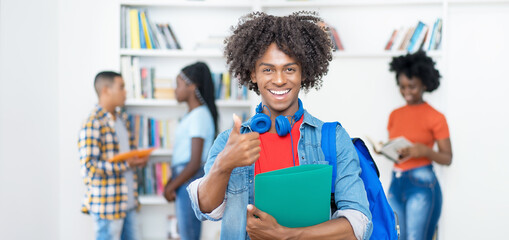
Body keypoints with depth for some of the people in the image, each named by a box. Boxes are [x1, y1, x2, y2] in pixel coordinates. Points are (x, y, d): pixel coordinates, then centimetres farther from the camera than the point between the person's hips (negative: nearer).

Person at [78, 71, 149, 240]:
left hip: (128, 202, 9)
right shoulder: (92, 125, -15)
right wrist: (126, 165, -22)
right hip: (107, 205, -8)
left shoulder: (122, 119, 14)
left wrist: (139, 159, 1)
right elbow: (88, 168, -21)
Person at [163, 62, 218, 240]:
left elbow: (195, 163, -18)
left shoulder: (199, 116, -15)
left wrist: (171, 186, -10)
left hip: (190, 183, -9)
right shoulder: (192, 114, 14)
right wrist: (171, 183, 9)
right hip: (183, 180, 9)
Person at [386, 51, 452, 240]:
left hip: (421, 184, -5)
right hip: (396, 183, 5)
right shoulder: (395, 115, 11)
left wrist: (424, 150, -22)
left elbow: (447, 158, -5)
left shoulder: (435, 118, -4)